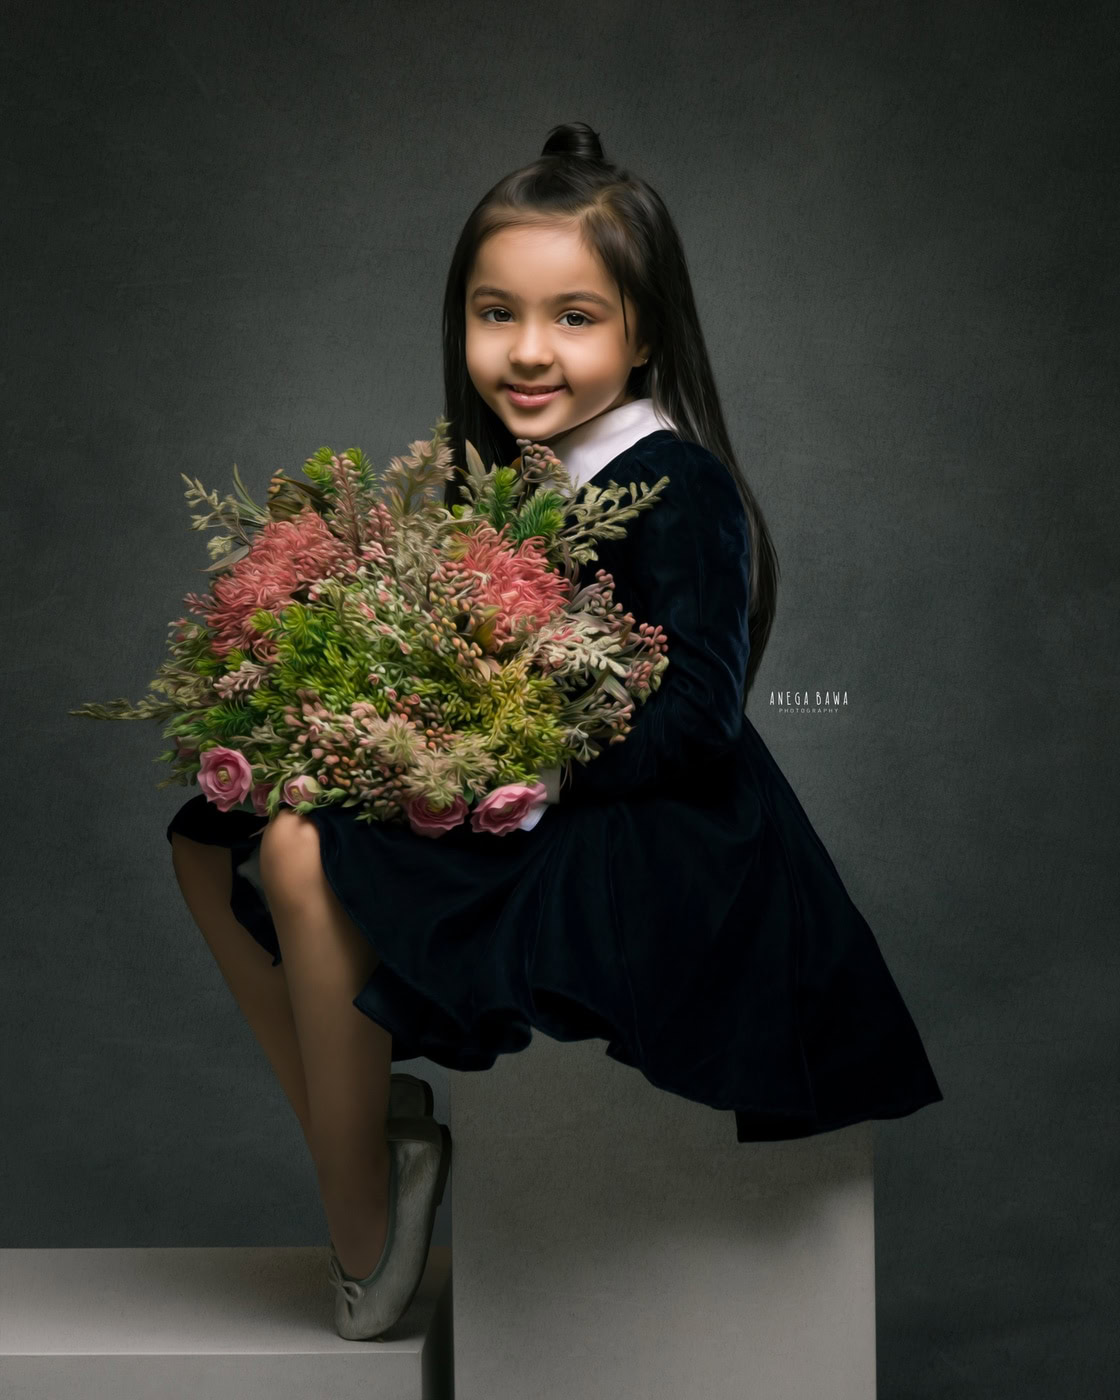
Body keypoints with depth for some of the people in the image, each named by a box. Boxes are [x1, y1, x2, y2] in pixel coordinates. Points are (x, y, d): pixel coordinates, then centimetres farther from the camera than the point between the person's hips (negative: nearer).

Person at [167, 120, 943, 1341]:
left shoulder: (675, 487, -14)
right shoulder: (499, 478, 9)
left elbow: (696, 716, -22)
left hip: (654, 861, -9)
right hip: (534, 829, 9)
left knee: (311, 856, -25)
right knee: (214, 837, 7)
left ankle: (366, 1236, -8)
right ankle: (359, 1135, 6)